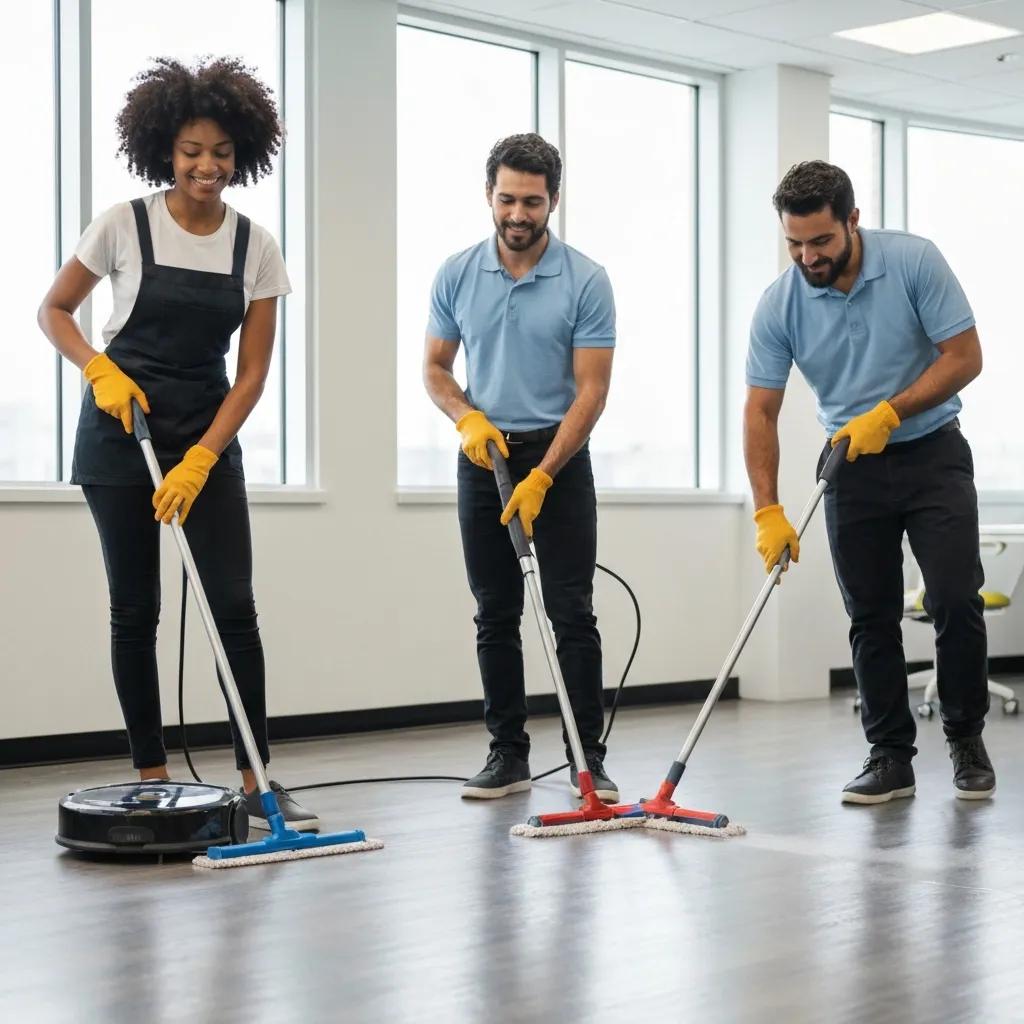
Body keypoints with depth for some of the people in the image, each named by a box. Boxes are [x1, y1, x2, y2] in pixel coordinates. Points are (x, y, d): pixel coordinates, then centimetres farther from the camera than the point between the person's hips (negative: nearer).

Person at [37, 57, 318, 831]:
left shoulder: (256, 246, -3)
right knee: (135, 608, 2)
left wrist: (198, 462, -14)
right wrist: (100, 370, -15)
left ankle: (256, 782, -1)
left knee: (236, 604, -5)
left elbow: (252, 372, -5)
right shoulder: (123, 226, -8)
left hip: (208, 434, 2)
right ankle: (152, 777, 11)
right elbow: (54, 311, 3)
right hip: (121, 429, -2)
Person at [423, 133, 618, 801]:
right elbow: (435, 369, 9)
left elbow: (591, 391, -12)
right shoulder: (457, 276, 1)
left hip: (559, 457, -3)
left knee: (573, 614, -5)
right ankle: (508, 753, 13)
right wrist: (467, 418, -12)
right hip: (483, 456, 3)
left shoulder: (586, 281, -9)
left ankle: (589, 757, 2)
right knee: (496, 616, 6)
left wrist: (541, 477, -20)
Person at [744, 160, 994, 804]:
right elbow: (761, 411, -11)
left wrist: (888, 413, -24)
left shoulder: (915, 262, -16)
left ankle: (967, 739, 10)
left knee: (956, 603, -8)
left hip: (932, 454, -2)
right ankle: (891, 755, 10)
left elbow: (964, 356, -14)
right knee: (872, 617, 2)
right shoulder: (780, 306, -11)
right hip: (852, 465, 2)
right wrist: (768, 513, -19)